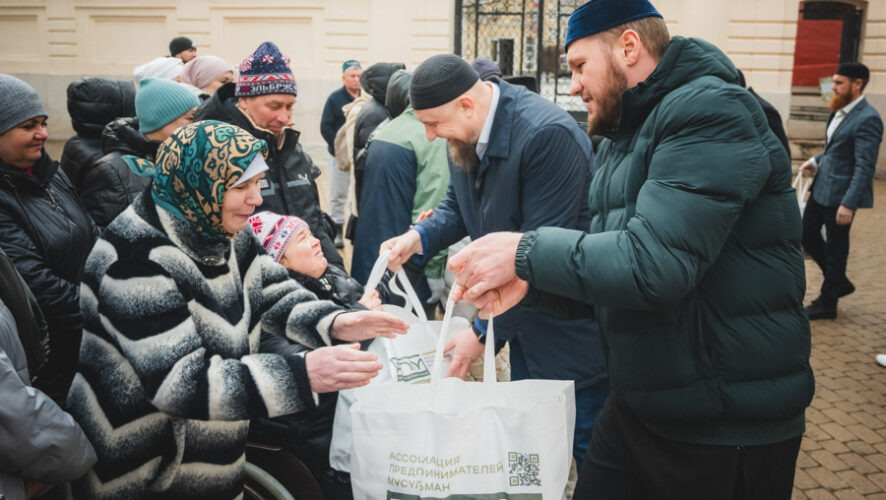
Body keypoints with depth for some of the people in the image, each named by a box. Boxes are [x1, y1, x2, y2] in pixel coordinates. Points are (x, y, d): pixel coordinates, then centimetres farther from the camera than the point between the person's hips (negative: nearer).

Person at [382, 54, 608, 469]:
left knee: (586, 446, 6)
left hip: (570, 329, -8)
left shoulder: (548, 135, -27)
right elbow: (458, 207, 14)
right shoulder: (463, 134, -1)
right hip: (523, 322, 8)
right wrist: (420, 236, -9)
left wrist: (485, 332, -23)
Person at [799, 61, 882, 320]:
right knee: (807, 234, 17)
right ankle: (839, 282, 34)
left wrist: (848, 204, -24)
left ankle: (827, 303, 19)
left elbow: (865, 167, -21)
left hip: (840, 193, -9)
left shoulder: (867, 119, -18)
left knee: (835, 248, 4)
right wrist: (815, 161, 3)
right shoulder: (838, 112, 8)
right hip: (821, 188, 9)